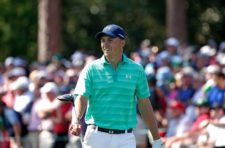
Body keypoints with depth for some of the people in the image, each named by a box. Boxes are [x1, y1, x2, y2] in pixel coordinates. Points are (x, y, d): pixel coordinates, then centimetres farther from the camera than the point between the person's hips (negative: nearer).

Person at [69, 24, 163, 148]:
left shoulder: (136, 70, 6)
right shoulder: (91, 69, 2)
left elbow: (144, 105, 10)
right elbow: (81, 98, -8)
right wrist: (76, 121, -29)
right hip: (97, 136, 0)